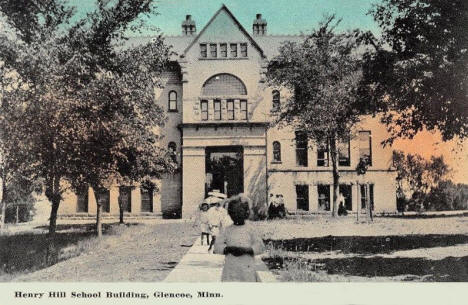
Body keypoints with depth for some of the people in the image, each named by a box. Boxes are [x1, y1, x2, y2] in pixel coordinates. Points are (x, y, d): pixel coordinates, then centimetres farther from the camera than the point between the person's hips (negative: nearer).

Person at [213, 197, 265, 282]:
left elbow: (260, 246, -2)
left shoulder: (250, 229, 3)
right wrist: (229, 249, -14)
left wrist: (245, 250, -16)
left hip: (247, 268, -1)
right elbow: (217, 245, 4)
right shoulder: (227, 230, 6)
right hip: (231, 269, 1)